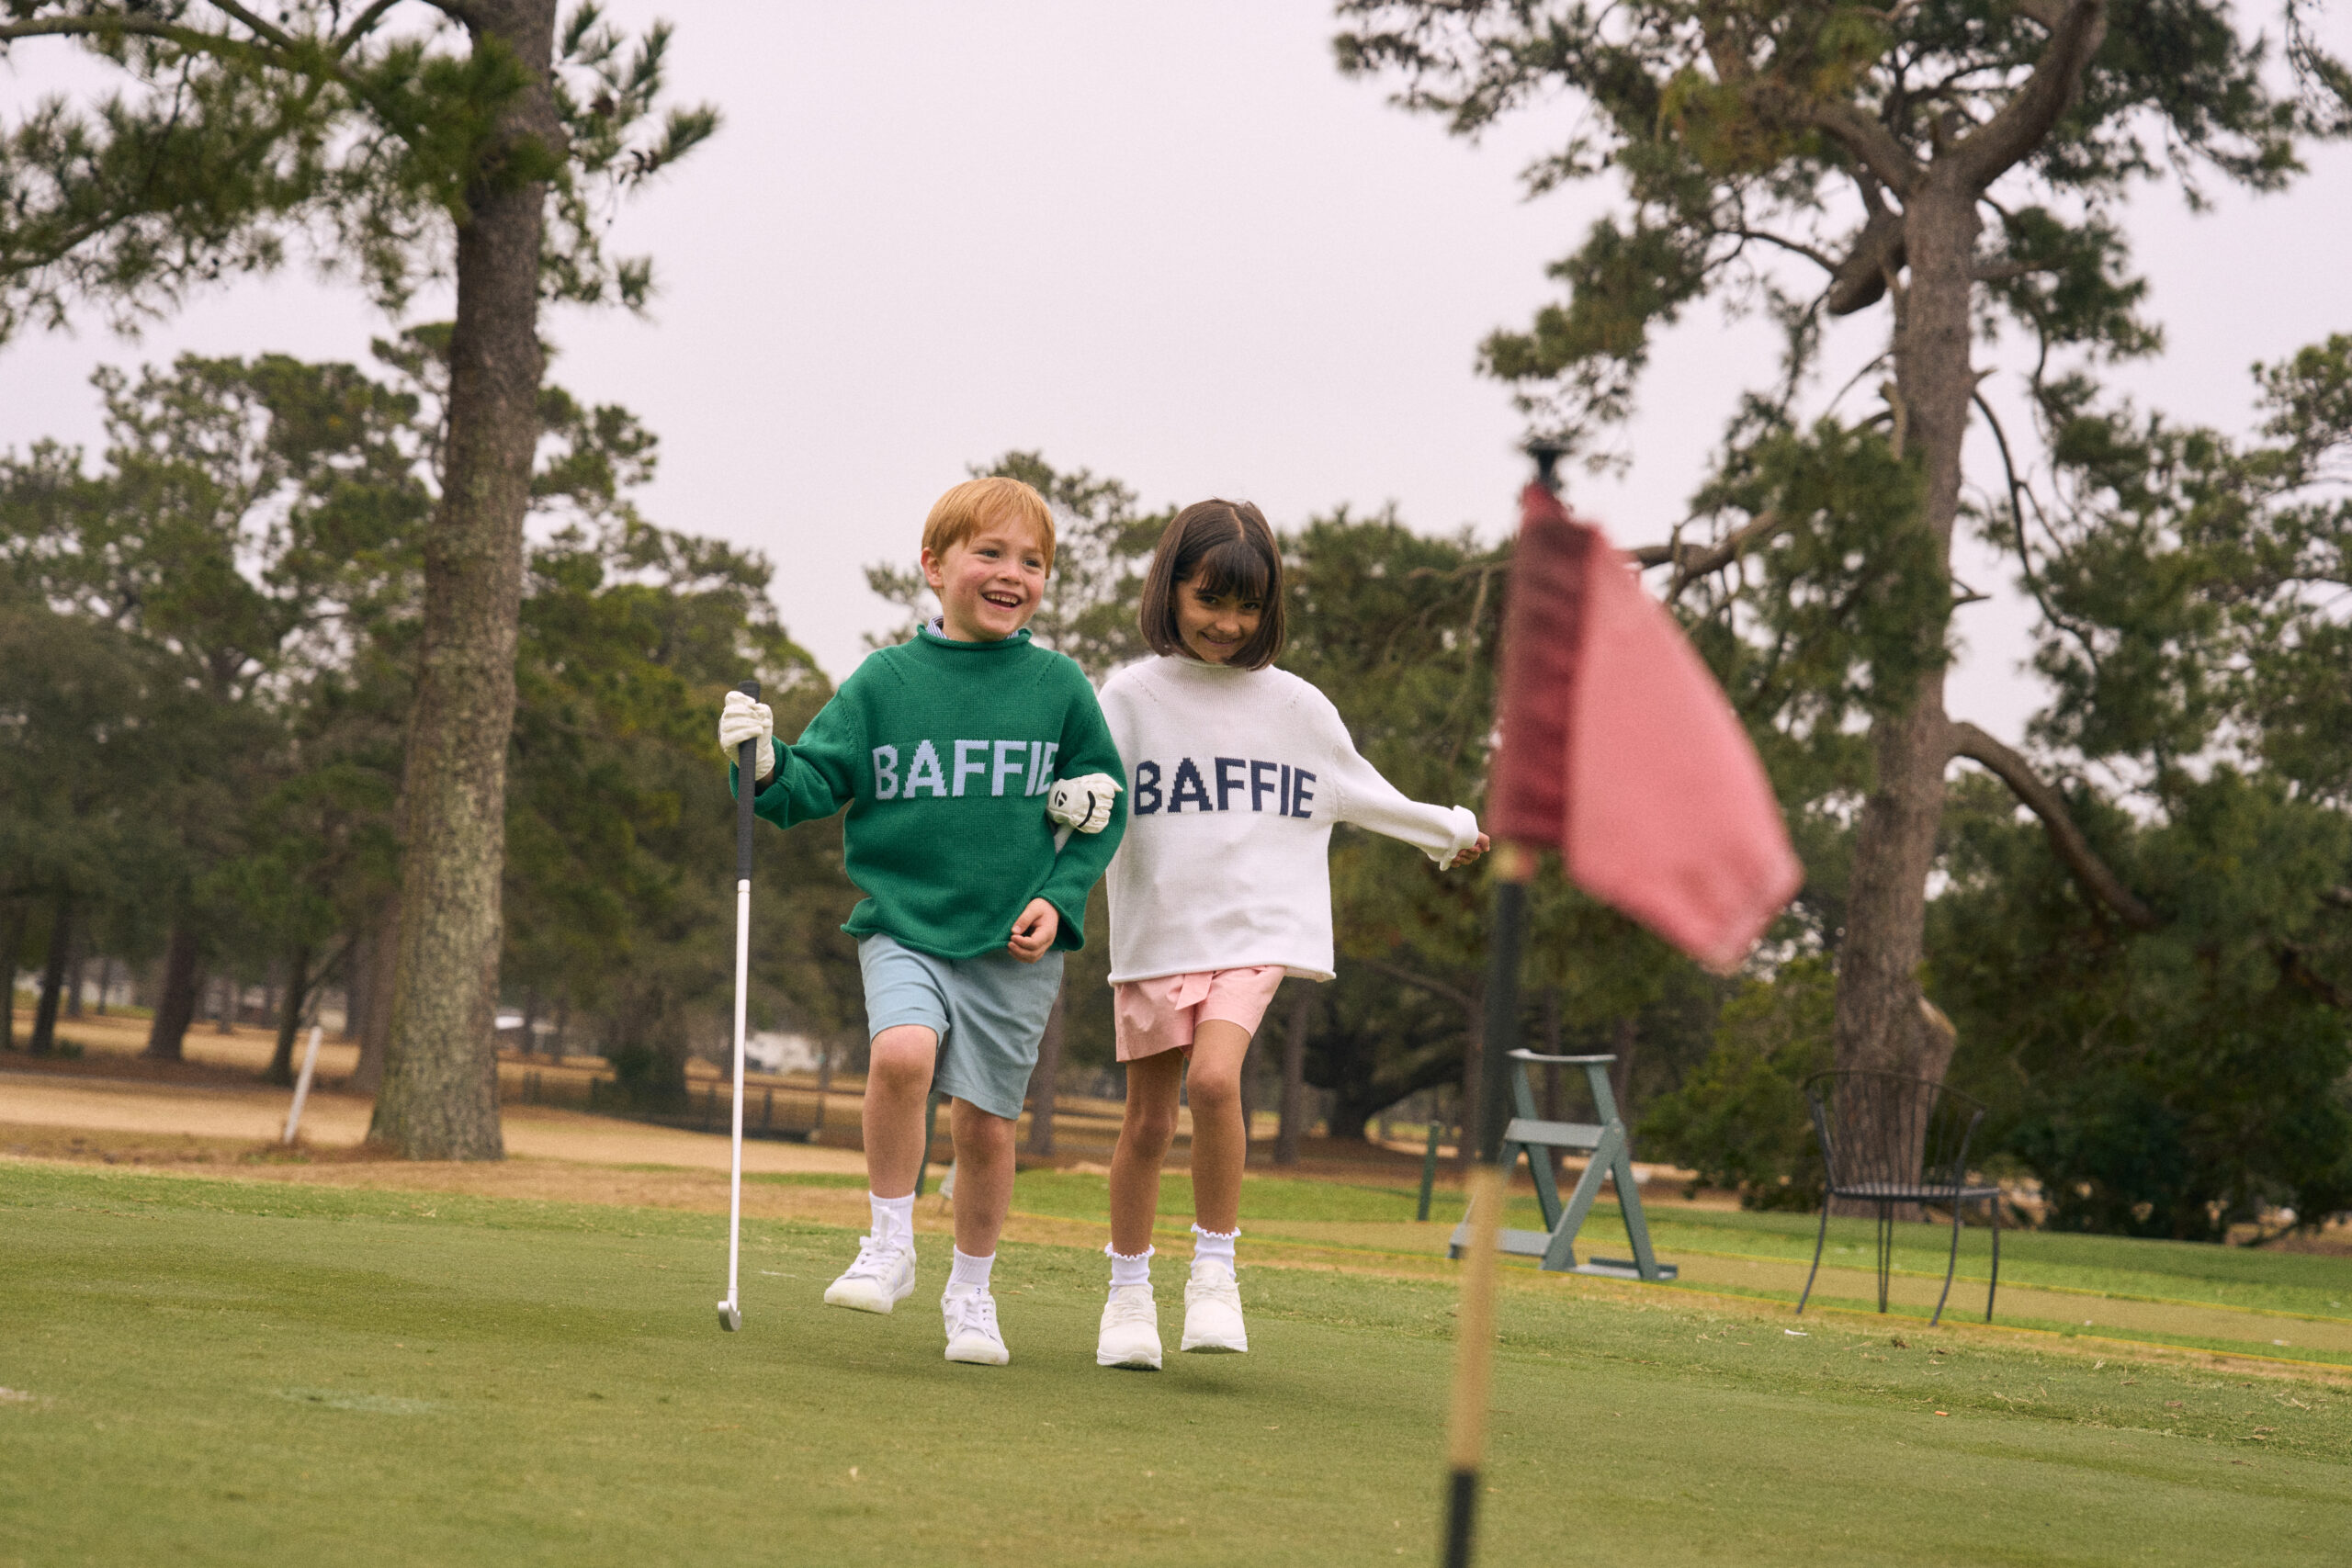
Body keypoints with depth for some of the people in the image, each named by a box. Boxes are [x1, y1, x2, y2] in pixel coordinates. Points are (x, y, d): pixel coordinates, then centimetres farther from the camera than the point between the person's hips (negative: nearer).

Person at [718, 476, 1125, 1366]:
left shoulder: (1058, 686, 2)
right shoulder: (885, 681, 2)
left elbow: (1104, 810, 9)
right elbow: (820, 783, 2)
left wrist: (1059, 899, -3)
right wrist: (769, 766, -19)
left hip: (1013, 946, 1)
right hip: (903, 925, -1)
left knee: (984, 1120, 1)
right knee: (904, 1050, -27)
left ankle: (971, 1293, 24)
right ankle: (890, 1247, -9)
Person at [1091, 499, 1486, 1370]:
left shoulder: (1294, 705, 6)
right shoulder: (1131, 696, 0)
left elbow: (1357, 792, 21)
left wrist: (1449, 829, 31)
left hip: (1252, 931, 0)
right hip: (1153, 933, 0)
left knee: (1214, 1078, -24)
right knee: (1148, 1120, 6)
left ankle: (1215, 1268, -11)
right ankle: (1129, 1292, 21)